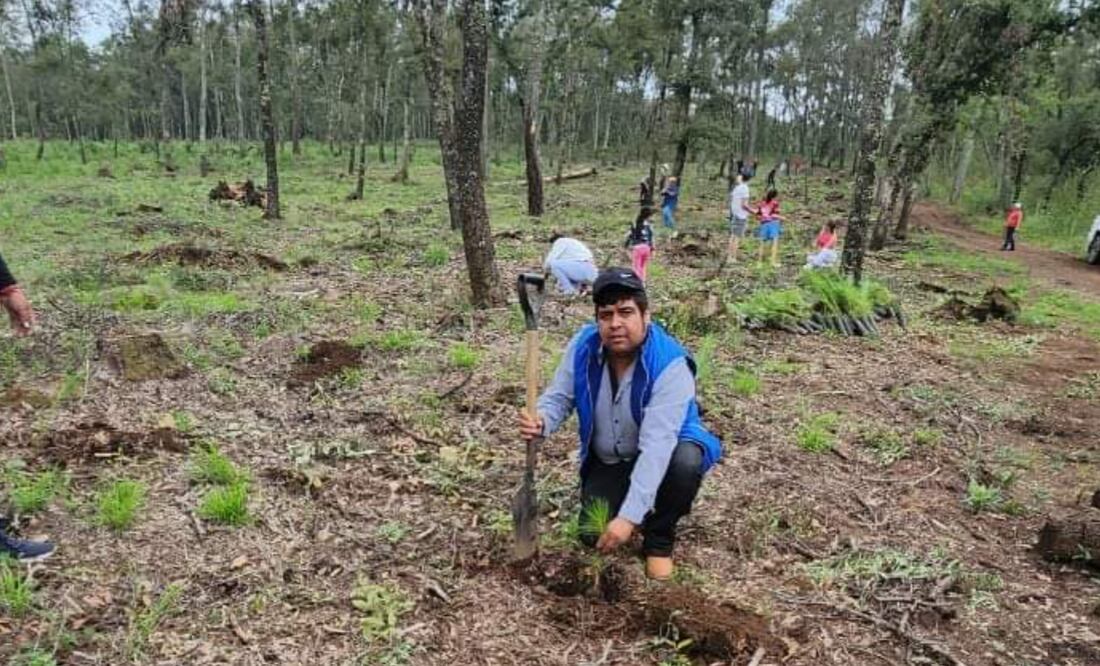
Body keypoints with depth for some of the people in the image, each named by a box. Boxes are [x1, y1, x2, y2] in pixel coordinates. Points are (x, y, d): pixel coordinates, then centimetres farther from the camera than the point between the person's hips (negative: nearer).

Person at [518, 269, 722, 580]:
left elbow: (655, 447, -38)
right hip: (607, 460, 3)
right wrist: (541, 422, -32)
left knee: (686, 463, -36)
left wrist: (629, 516, -43)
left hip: (664, 451, -3)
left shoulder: (670, 365, -33)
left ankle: (659, 539, -7)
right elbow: (560, 397, -6)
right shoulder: (583, 346, -18)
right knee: (593, 536, -12)